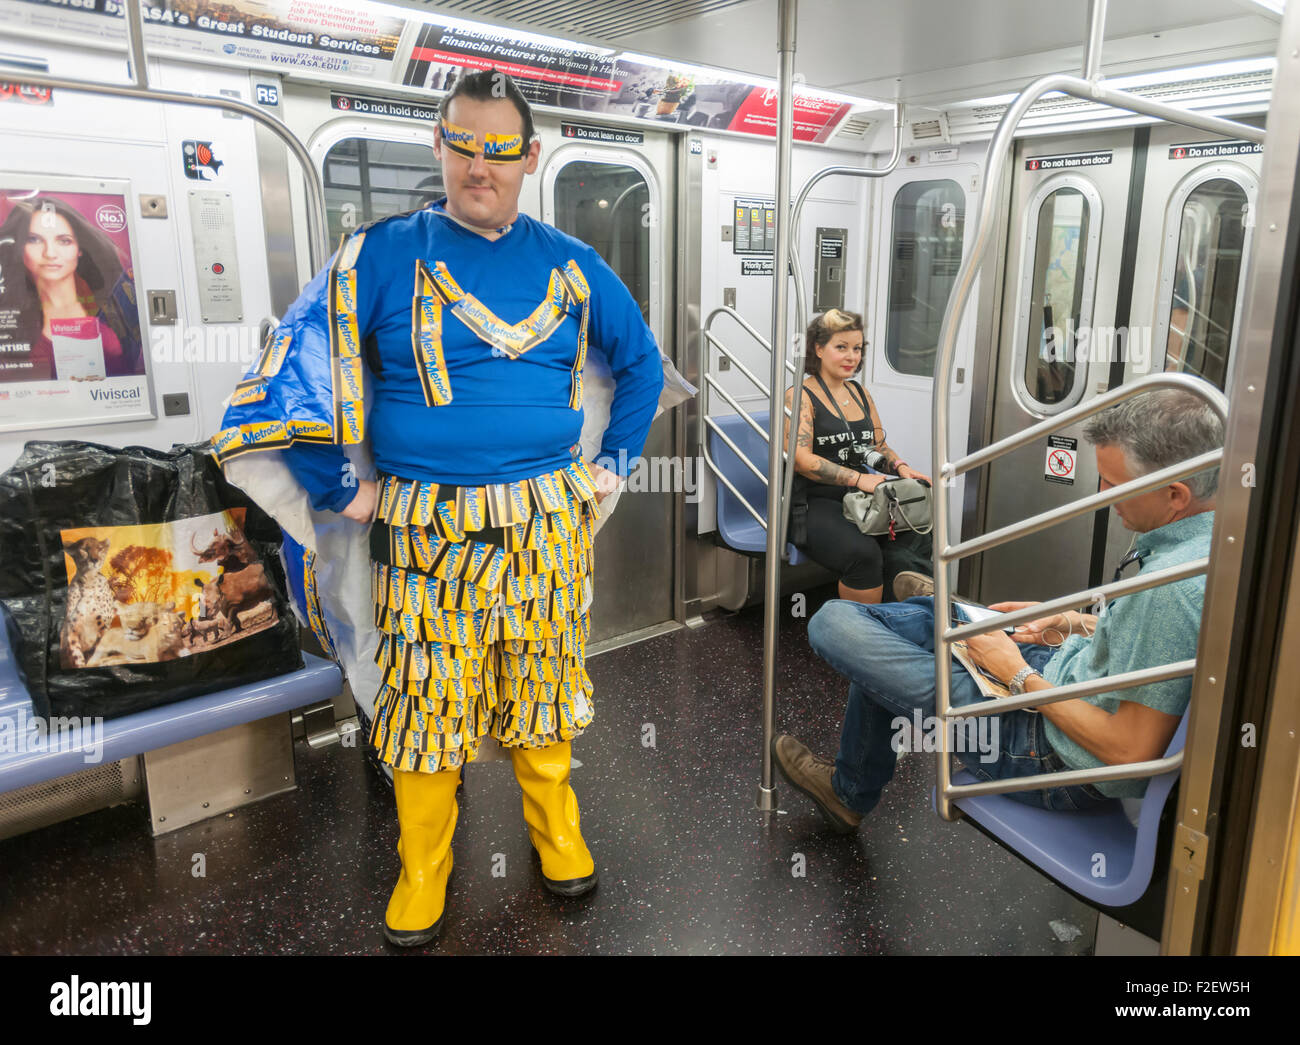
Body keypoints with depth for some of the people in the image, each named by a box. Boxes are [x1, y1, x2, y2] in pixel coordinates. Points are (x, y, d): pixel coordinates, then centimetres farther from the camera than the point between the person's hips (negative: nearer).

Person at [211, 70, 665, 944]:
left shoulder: (570, 265, 8)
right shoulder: (382, 255, -1)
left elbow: (641, 361, 21)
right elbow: (295, 367, -2)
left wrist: (616, 461, 14)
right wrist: (339, 489, -3)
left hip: (549, 519, 2)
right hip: (425, 529, -2)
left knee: (544, 684, 12)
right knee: (428, 699, 5)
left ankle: (556, 827, 36)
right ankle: (424, 867, 28)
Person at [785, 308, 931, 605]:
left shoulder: (860, 394, 20)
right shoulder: (800, 396, -2)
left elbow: (879, 446, 24)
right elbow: (802, 459, -14)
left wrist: (901, 467, 1)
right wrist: (859, 478, -23)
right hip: (814, 503, -6)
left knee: (915, 544, -22)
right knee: (862, 553, -34)